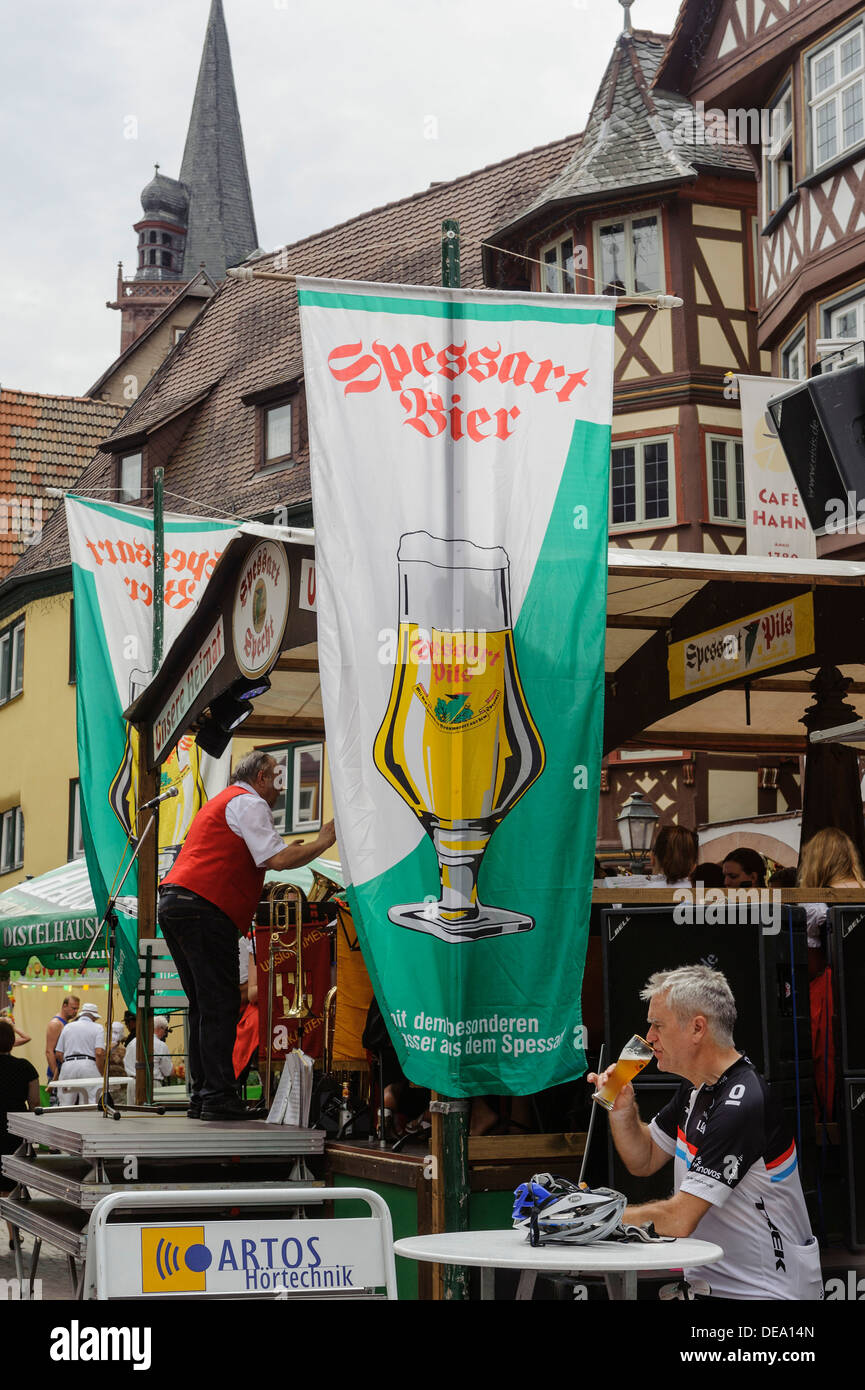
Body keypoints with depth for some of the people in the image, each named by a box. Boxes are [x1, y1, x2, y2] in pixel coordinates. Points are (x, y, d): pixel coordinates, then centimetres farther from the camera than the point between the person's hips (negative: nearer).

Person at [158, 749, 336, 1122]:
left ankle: (200, 1096, 11)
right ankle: (219, 1096, -12)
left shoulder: (220, 803, 30)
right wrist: (322, 842, 0)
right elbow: (278, 859, -13)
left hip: (173, 903, 10)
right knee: (220, 1003, -9)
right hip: (203, 908, -10)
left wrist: (286, 852, 30)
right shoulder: (248, 803, -2)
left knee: (204, 1004, 12)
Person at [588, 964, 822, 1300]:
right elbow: (644, 1162, 18)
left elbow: (678, 1220, -24)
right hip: (708, 1278, 8)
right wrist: (622, 1109, -1)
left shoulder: (741, 1105, -23)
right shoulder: (696, 1088, 7)